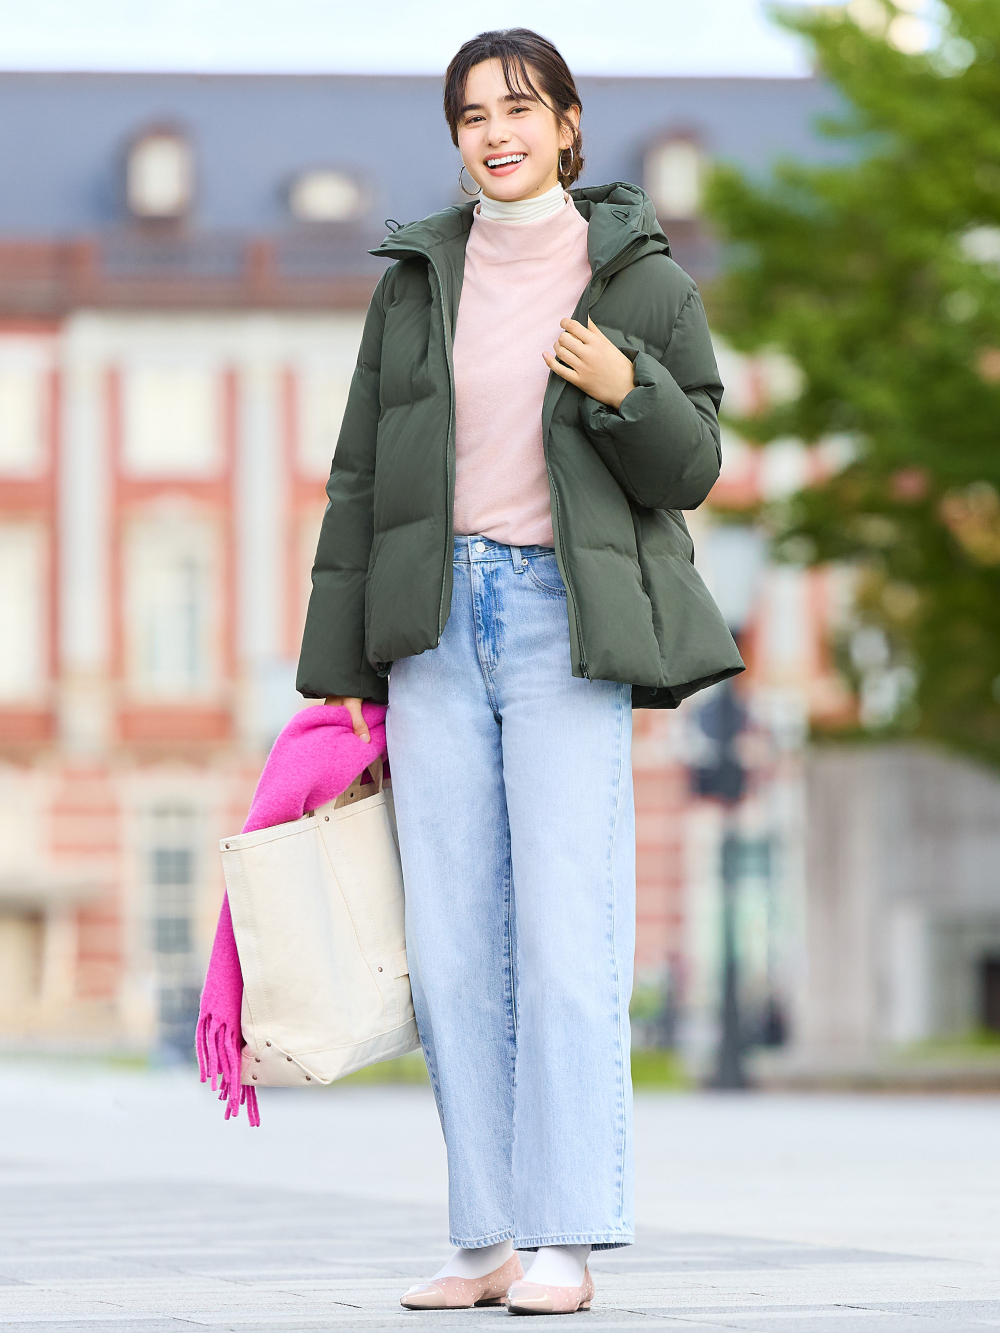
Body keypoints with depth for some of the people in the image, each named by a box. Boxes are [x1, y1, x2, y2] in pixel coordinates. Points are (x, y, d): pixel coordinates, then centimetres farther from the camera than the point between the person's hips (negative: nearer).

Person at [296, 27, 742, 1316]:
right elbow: (362, 479, 10)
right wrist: (340, 673, 6)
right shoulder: (416, 279, 10)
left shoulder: (640, 280, 2)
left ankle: (567, 1243, -6)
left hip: (569, 624, -3)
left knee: (565, 932, -9)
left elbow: (690, 470, 3)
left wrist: (623, 389, -18)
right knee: (453, 942, 1)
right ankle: (489, 1237, 6)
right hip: (437, 623, 3)